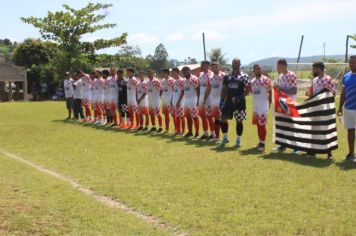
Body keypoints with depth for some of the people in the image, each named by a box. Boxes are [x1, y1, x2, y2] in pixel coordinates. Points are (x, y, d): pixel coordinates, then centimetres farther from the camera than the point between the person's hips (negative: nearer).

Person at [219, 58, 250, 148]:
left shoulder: (244, 76, -3)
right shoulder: (227, 76, 9)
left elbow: (247, 90, -6)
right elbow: (224, 90, 12)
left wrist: (239, 97, -19)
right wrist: (222, 101, 3)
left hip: (239, 102, -4)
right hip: (228, 101, 4)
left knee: (239, 121, 3)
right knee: (223, 119, 0)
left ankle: (238, 140, 15)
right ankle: (225, 138, 17)